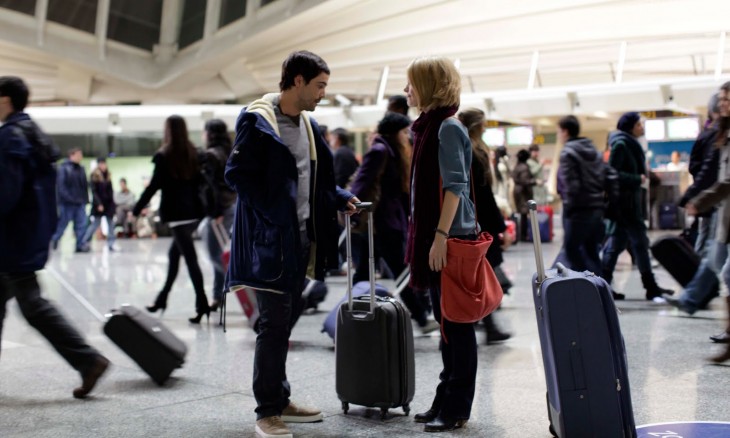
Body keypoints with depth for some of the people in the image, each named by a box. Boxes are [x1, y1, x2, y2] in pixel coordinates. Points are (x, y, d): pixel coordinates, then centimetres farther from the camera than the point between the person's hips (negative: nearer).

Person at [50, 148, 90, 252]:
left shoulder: (81, 169, 12)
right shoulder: (64, 168, -8)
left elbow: (85, 185, 15)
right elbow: (61, 185, -15)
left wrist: (85, 199, 8)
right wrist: (69, 198, -22)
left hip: (80, 202, 6)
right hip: (67, 203, -6)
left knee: (81, 224, -1)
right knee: (62, 224, 4)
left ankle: (80, 245, 2)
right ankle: (52, 242, 22)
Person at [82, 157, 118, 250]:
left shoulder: (108, 175, 10)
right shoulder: (94, 176, -7)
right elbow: (94, 191, -11)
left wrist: (112, 203, 9)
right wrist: (99, 204, -17)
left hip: (108, 203, 6)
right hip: (99, 204, -6)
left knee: (111, 224, 4)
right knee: (95, 224, -2)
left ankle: (111, 244, 8)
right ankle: (84, 242, 11)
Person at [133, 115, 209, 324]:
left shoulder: (164, 156, -8)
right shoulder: (193, 154, 7)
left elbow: (153, 186, -8)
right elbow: (199, 183, 8)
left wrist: (137, 209, 1)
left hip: (176, 214, -6)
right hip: (194, 212, 6)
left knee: (190, 258, -8)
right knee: (174, 254, 18)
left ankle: (202, 304, -12)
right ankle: (162, 299, 28)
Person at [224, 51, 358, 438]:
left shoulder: (308, 125, 13)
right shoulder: (257, 121, -12)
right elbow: (237, 174, -15)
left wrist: (341, 199, 6)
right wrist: (271, 214, -19)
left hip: (301, 239, 8)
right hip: (270, 239, -8)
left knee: (287, 319, 15)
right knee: (274, 323, -6)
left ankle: (279, 401, 27)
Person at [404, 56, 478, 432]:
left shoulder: (448, 128, -12)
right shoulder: (429, 126, 15)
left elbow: (455, 186, -18)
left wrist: (441, 236, -22)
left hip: (450, 239, -9)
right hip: (435, 236, 10)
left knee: (456, 325, -2)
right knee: (446, 323, 14)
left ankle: (456, 409, 5)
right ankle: (446, 401, 22)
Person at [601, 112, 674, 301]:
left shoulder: (631, 144, 15)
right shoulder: (620, 145, -14)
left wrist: (642, 176, 3)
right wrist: (638, 179, -16)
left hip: (630, 201, 10)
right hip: (624, 201, -10)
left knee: (616, 243, 10)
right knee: (640, 242, -5)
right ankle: (651, 288, 1)